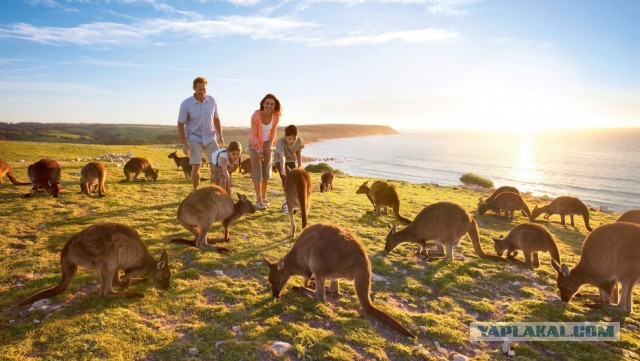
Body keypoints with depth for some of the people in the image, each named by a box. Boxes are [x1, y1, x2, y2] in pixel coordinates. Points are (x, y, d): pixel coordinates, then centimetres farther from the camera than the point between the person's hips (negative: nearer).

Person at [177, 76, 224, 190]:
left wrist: (220, 136, 7)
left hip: (210, 138, 3)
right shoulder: (186, 104, -10)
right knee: (195, 166, -8)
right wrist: (184, 144, -13)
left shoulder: (211, 100, -1)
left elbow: (216, 119, 11)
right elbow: (180, 124, -7)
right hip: (194, 139, -3)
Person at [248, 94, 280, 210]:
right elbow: (253, 135, -20)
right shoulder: (256, 116, -26)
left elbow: (273, 132, -1)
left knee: (266, 170, 9)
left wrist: (269, 145, -13)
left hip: (267, 144, 4)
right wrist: (258, 150, -27)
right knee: (257, 171, -8)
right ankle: (258, 200, -6)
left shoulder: (276, 117, -15)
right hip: (255, 144, -4)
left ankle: (264, 197, 23)